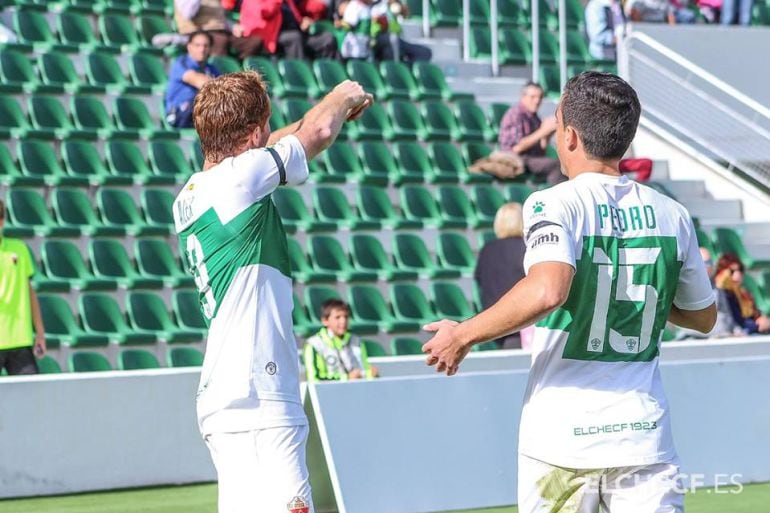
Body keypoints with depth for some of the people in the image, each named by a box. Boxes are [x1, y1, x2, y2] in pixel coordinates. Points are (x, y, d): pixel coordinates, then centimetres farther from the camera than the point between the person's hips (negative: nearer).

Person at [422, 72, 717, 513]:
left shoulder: (554, 205, -9)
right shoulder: (672, 215, 6)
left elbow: (548, 290, -28)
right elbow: (703, 317, 18)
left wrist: (464, 335, -15)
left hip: (563, 439, -3)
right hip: (646, 438, 3)